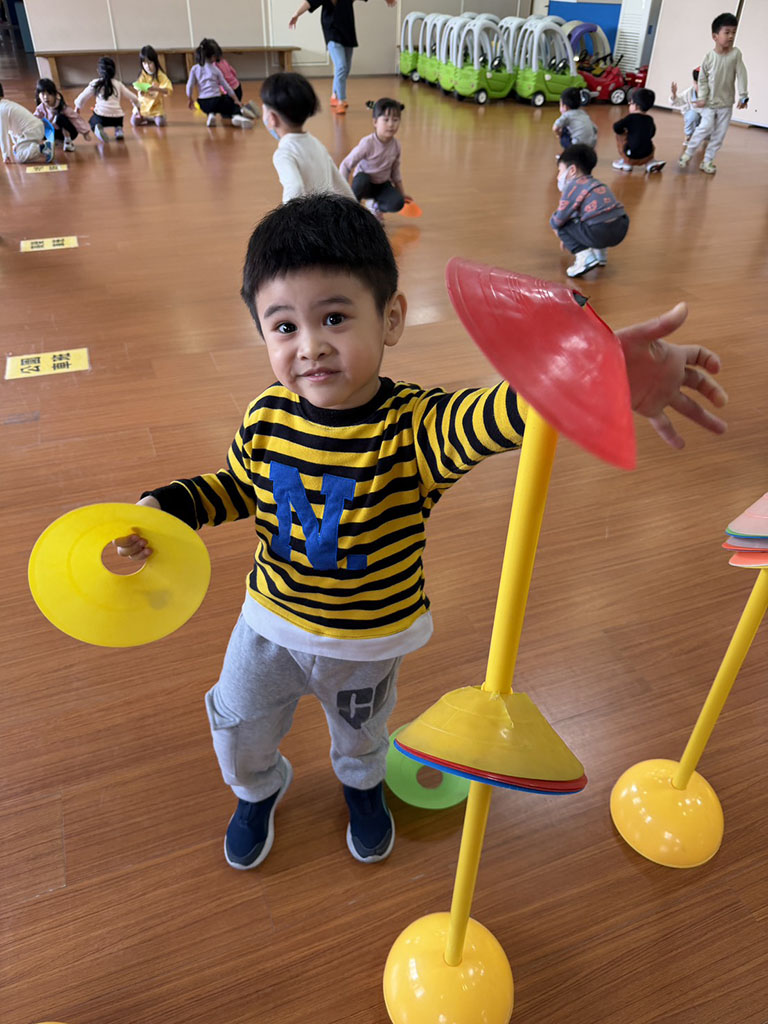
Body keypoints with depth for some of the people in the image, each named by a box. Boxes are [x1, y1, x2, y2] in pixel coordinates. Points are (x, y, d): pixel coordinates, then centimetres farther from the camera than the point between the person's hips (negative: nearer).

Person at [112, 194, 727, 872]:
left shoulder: (412, 429, -32)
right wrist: (163, 506, -14)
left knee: (360, 730, 28)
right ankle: (259, 789, 59)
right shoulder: (267, 418, -18)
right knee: (239, 728, 22)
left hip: (371, 638, -2)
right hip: (272, 620, 3)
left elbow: (489, 420, -54)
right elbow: (236, 486, 3)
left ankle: (362, 782, 66)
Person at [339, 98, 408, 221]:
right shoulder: (367, 143, -25)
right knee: (362, 179, -40)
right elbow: (346, 165, -21)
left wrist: (402, 193, 12)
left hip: (382, 185, 4)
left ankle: (376, 207, 10)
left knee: (398, 203, -25)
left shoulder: (396, 145, -9)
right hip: (365, 183, -3)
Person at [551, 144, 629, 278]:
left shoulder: (572, 186, 1)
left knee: (561, 227, 7)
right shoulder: (595, 183, 27)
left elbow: (558, 220, -2)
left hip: (600, 233, -9)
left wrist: (553, 224, 23)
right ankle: (600, 253, 28)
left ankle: (585, 256, -7)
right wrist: (569, 238, 47)